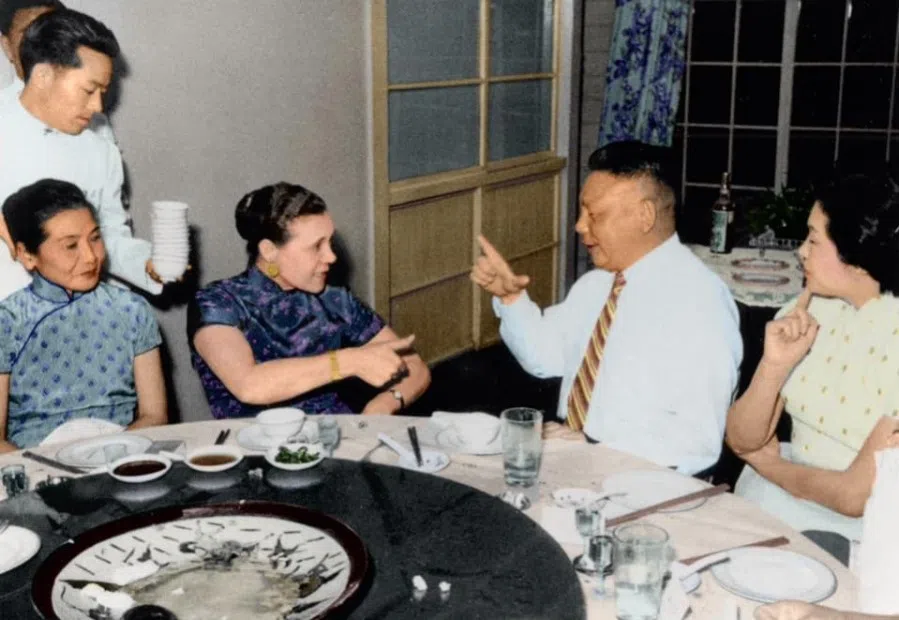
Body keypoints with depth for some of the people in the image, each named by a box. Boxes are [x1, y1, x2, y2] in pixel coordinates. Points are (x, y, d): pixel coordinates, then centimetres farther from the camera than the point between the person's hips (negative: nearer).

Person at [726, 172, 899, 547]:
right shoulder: (807, 311, -2)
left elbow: (857, 495, -18)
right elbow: (741, 441, -2)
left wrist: (769, 465, -2)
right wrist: (774, 365, -19)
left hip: (858, 536, -5)